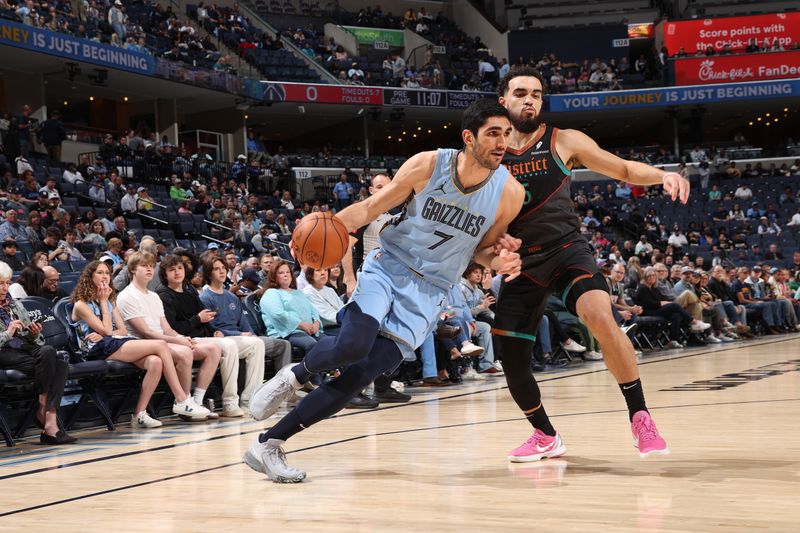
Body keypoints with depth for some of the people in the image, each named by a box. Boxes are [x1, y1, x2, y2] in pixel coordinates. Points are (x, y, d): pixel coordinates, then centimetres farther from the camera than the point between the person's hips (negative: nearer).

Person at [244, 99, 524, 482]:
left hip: (428, 293, 1)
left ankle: (268, 445, -2)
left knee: (362, 375, -10)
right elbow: (373, 206, -3)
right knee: (353, 346, -30)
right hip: (387, 267, -1)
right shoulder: (428, 165, -11)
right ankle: (294, 375, 5)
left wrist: (500, 260, -15)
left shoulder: (509, 193, -8)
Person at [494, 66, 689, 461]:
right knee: (512, 363, 1)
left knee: (601, 318, -30)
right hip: (522, 263, 2)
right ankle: (546, 436, 27)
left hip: (567, 251, -2)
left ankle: (639, 417, -15)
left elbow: (625, 170, 6)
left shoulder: (564, 142, 2)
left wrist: (662, 176, -14)